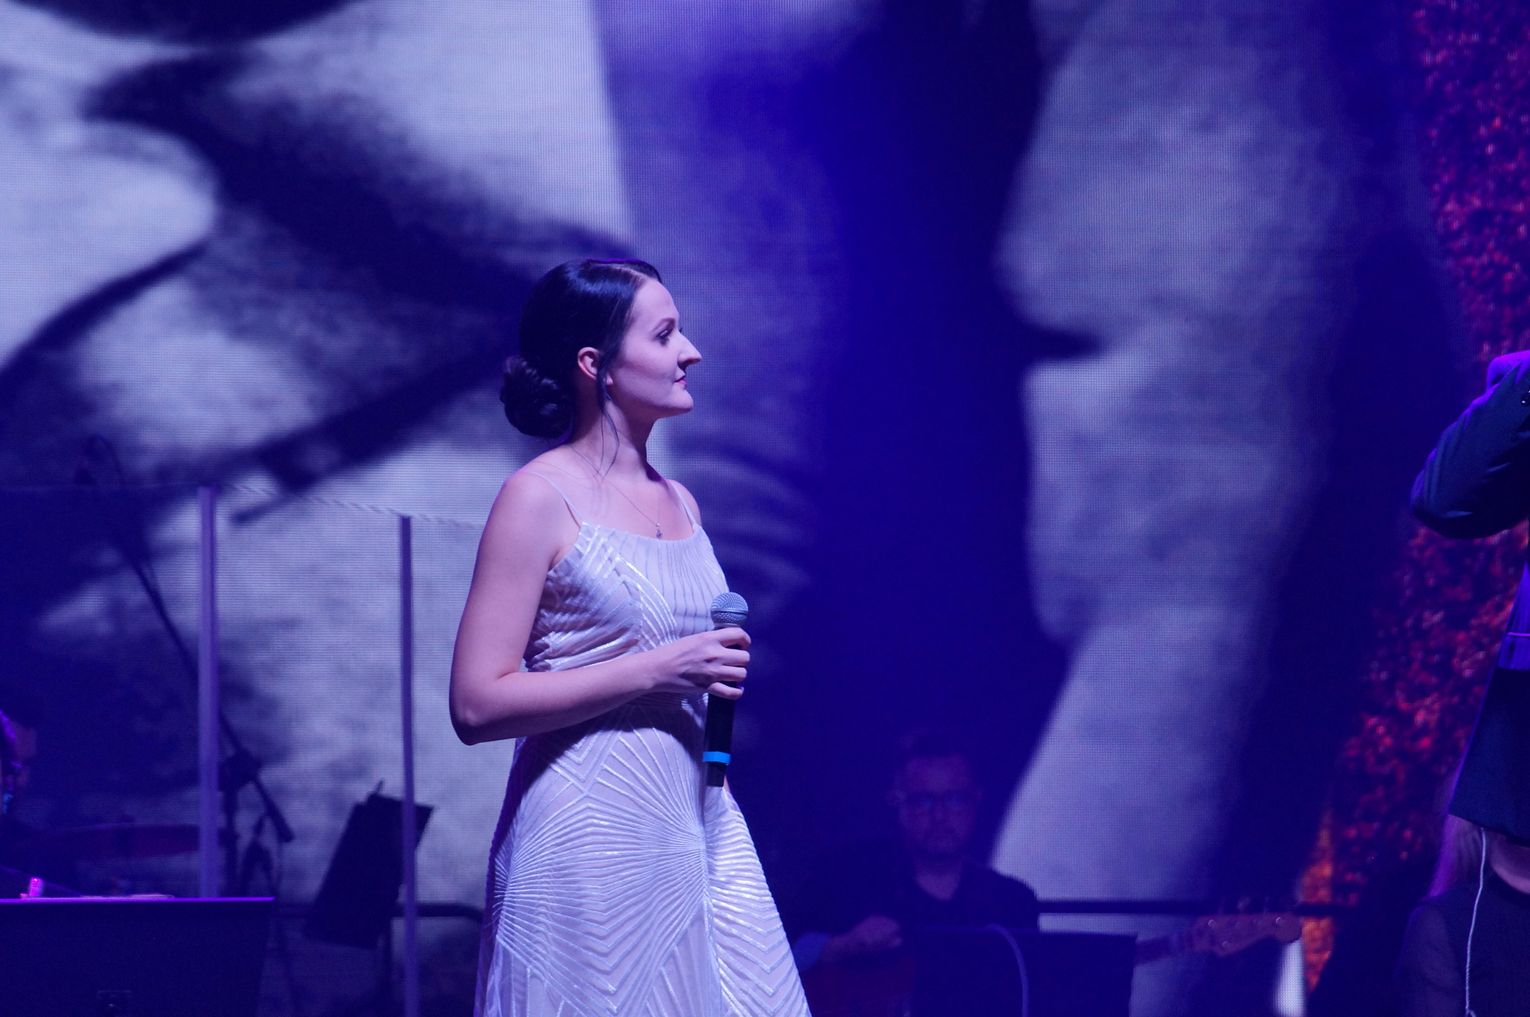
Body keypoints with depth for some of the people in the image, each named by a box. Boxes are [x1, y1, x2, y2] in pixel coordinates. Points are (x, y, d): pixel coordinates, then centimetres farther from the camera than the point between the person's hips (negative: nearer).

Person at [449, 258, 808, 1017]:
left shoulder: (679, 502, 14)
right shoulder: (540, 498, -7)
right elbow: (478, 705, -14)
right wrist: (655, 671, -16)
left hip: (700, 832, 7)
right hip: (595, 844, -7)